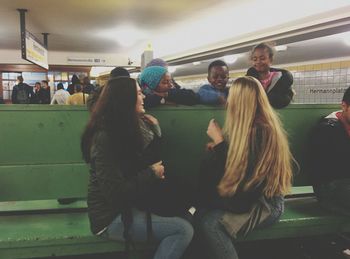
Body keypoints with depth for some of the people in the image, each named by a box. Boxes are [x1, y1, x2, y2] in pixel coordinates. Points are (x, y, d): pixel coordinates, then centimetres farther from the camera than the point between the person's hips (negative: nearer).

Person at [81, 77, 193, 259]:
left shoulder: (127, 128, 7)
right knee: (184, 230, -17)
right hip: (111, 217, -9)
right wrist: (151, 174, -13)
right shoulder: (104, 138, -19)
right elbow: (116, 193, -24)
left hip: (127, 206, 9)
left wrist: (154, 129, 1)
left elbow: (148, 161, 10)